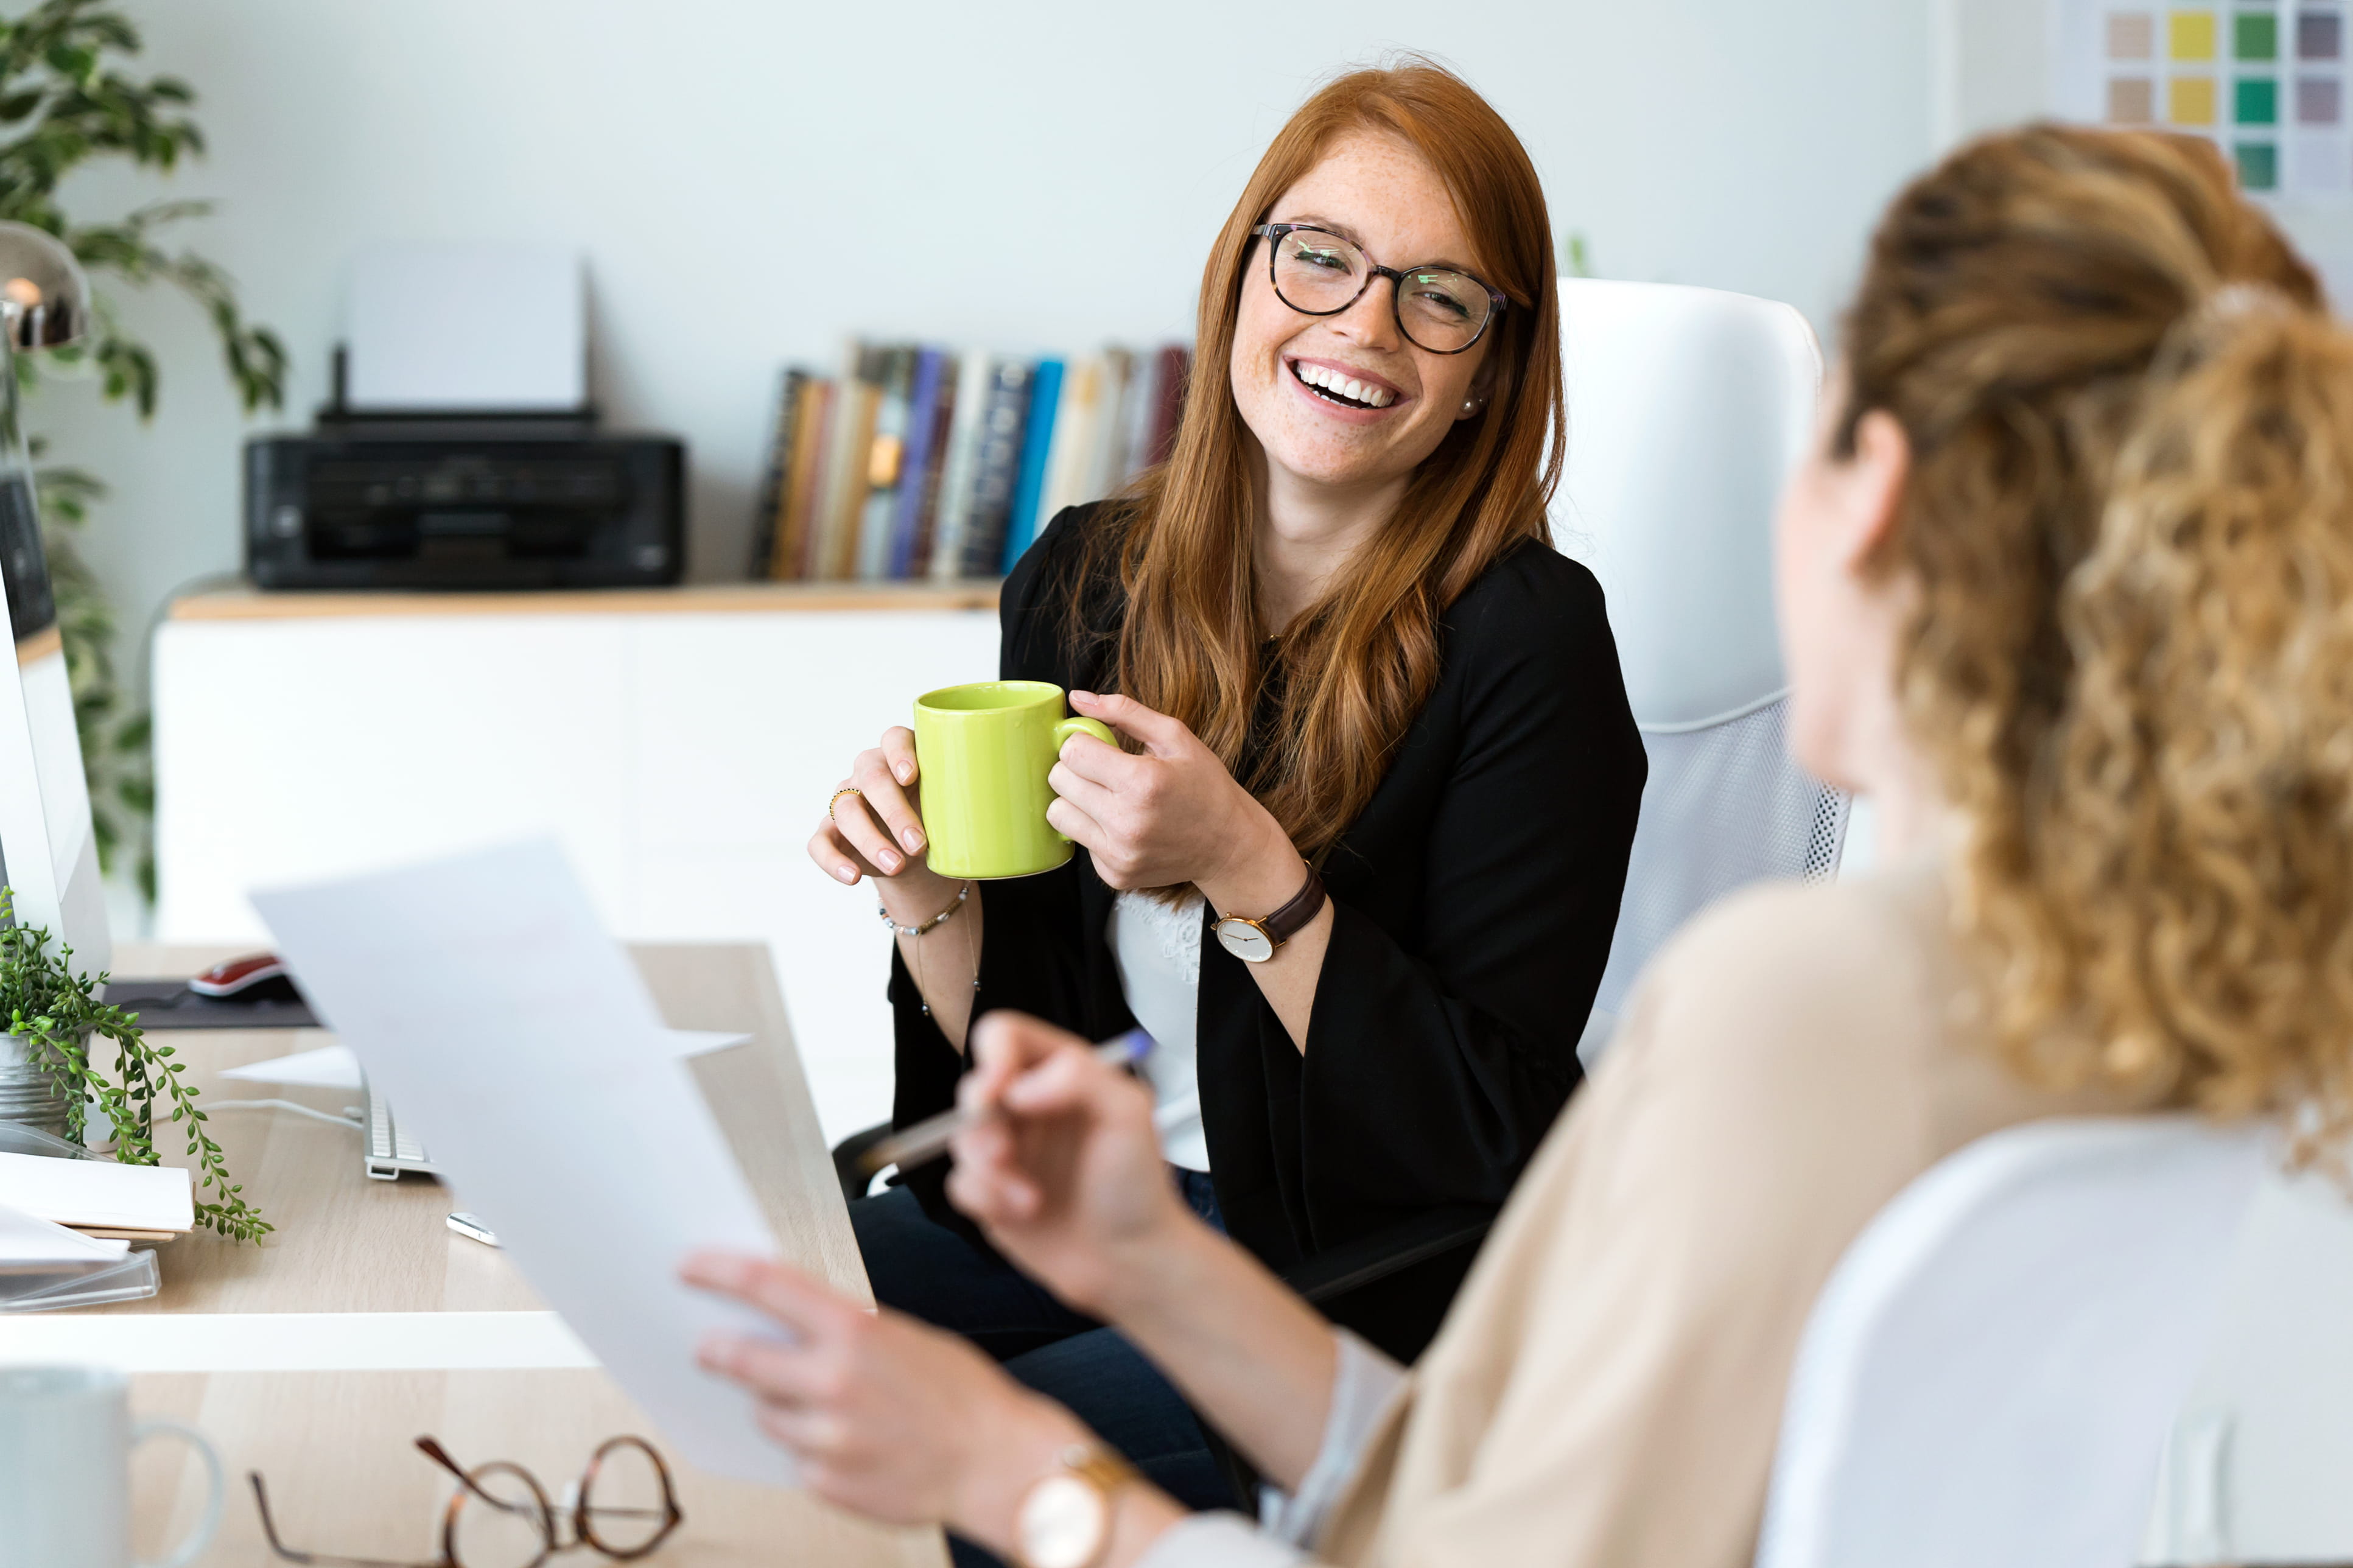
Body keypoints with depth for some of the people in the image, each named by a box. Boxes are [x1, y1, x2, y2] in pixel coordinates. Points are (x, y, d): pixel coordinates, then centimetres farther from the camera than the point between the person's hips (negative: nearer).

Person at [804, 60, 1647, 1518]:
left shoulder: (1528, 644, -15)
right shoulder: (1083, 579, 2)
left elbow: (1495, 1139, -16)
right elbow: (1033, 1054, 7)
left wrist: (1247, 873, -25)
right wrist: (931, 893, -13)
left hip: (1376, 1275, -5)